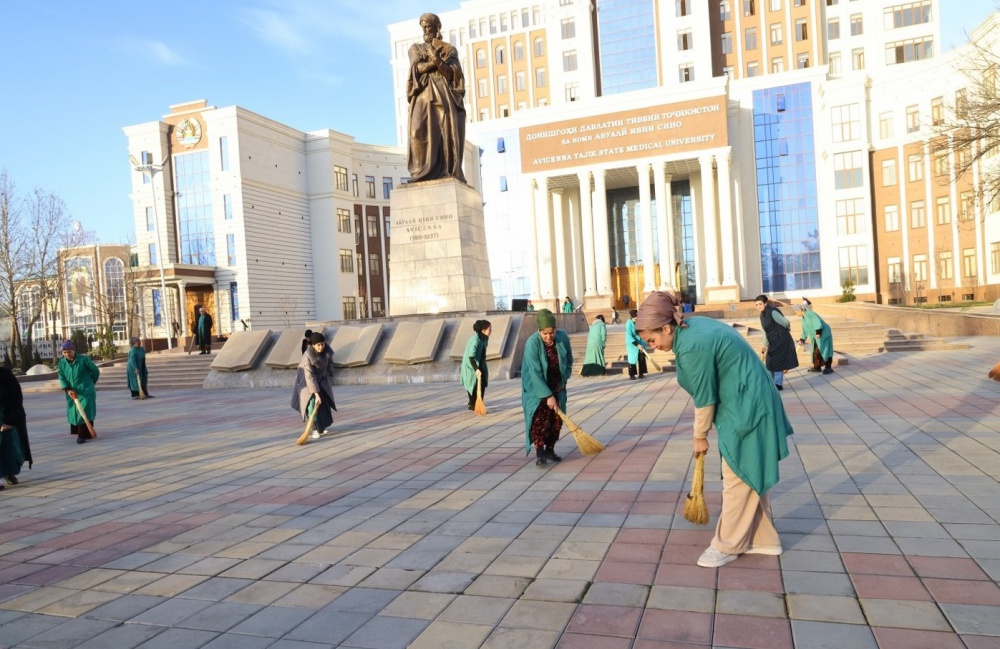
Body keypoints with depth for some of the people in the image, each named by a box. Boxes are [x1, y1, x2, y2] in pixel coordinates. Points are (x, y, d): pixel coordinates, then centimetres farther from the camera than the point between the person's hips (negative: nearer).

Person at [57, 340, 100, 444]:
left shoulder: (84, 359, -13)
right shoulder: (62, 362, 0)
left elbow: (96, 371, -3)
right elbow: (62, 377, 1)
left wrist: (89, 384, 10)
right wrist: (67, 389, -14)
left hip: (86, 391, -5)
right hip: (72, 393, 5)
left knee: (85, 412, -9)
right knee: (74, 412, 13)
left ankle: (83, 435, -5)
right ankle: (78, 431, 29)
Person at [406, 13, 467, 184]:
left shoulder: (450, 49, 18)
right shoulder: (415, 48, 21)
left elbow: (453, 73, 1)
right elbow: (418, 68, 1)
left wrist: (437, 61, -14)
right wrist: (436, 61, -4)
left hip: (446, 96, 0)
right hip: (424, 96, 0)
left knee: (448, 134, -14)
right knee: (421, 131, -20)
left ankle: (448, 175, -19)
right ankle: (423, 175, -26)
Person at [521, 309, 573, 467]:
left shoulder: (563, 337, -12)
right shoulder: (532, 343, -25)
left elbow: (569, 360, 7)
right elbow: (535, 373, -26)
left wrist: (564, 379, 2)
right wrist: (548, 395, -28)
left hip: (557, 386, 5)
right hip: (537, 387, -4)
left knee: (556, 419, 6)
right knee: (539, 419, -14)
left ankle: (550, 450, 18)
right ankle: (539, 453, -10)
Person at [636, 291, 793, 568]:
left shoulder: (692, 347, -26)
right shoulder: (693, 325, 2)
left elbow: (705, 399, -16)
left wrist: (700, 437, -1)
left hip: (746, 408, -10)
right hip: (747, 402, 10)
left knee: (738, 478, 2)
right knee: (748, 476, 17)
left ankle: (727, 545, 15)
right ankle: (763, 538, 28)